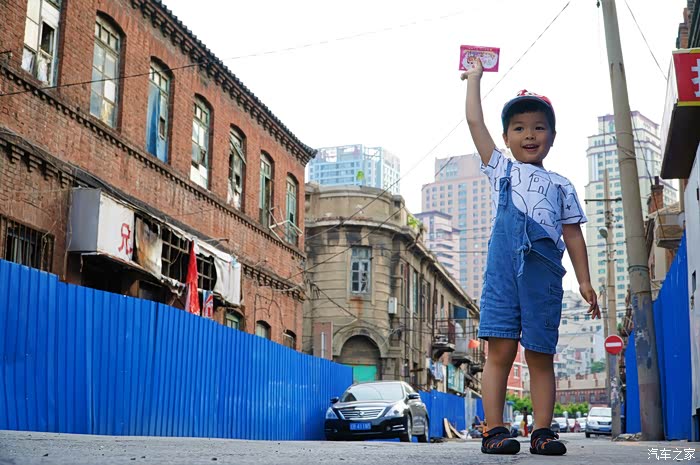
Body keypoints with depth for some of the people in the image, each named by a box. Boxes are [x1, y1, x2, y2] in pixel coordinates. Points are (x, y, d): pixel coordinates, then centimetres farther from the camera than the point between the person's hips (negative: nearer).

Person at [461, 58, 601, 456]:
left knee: (541, 355, 2)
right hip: (505, 268, -1)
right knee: (501, 349, -8)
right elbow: (475, 120, 17)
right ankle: (494, 430, -8)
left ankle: (543, 430, 5)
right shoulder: (501, 169, 19)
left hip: (545, 273, 1)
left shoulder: (561, 185, 20)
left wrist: (585, 281, 8)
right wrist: (475, 78, 24)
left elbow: (573, 234, 16)